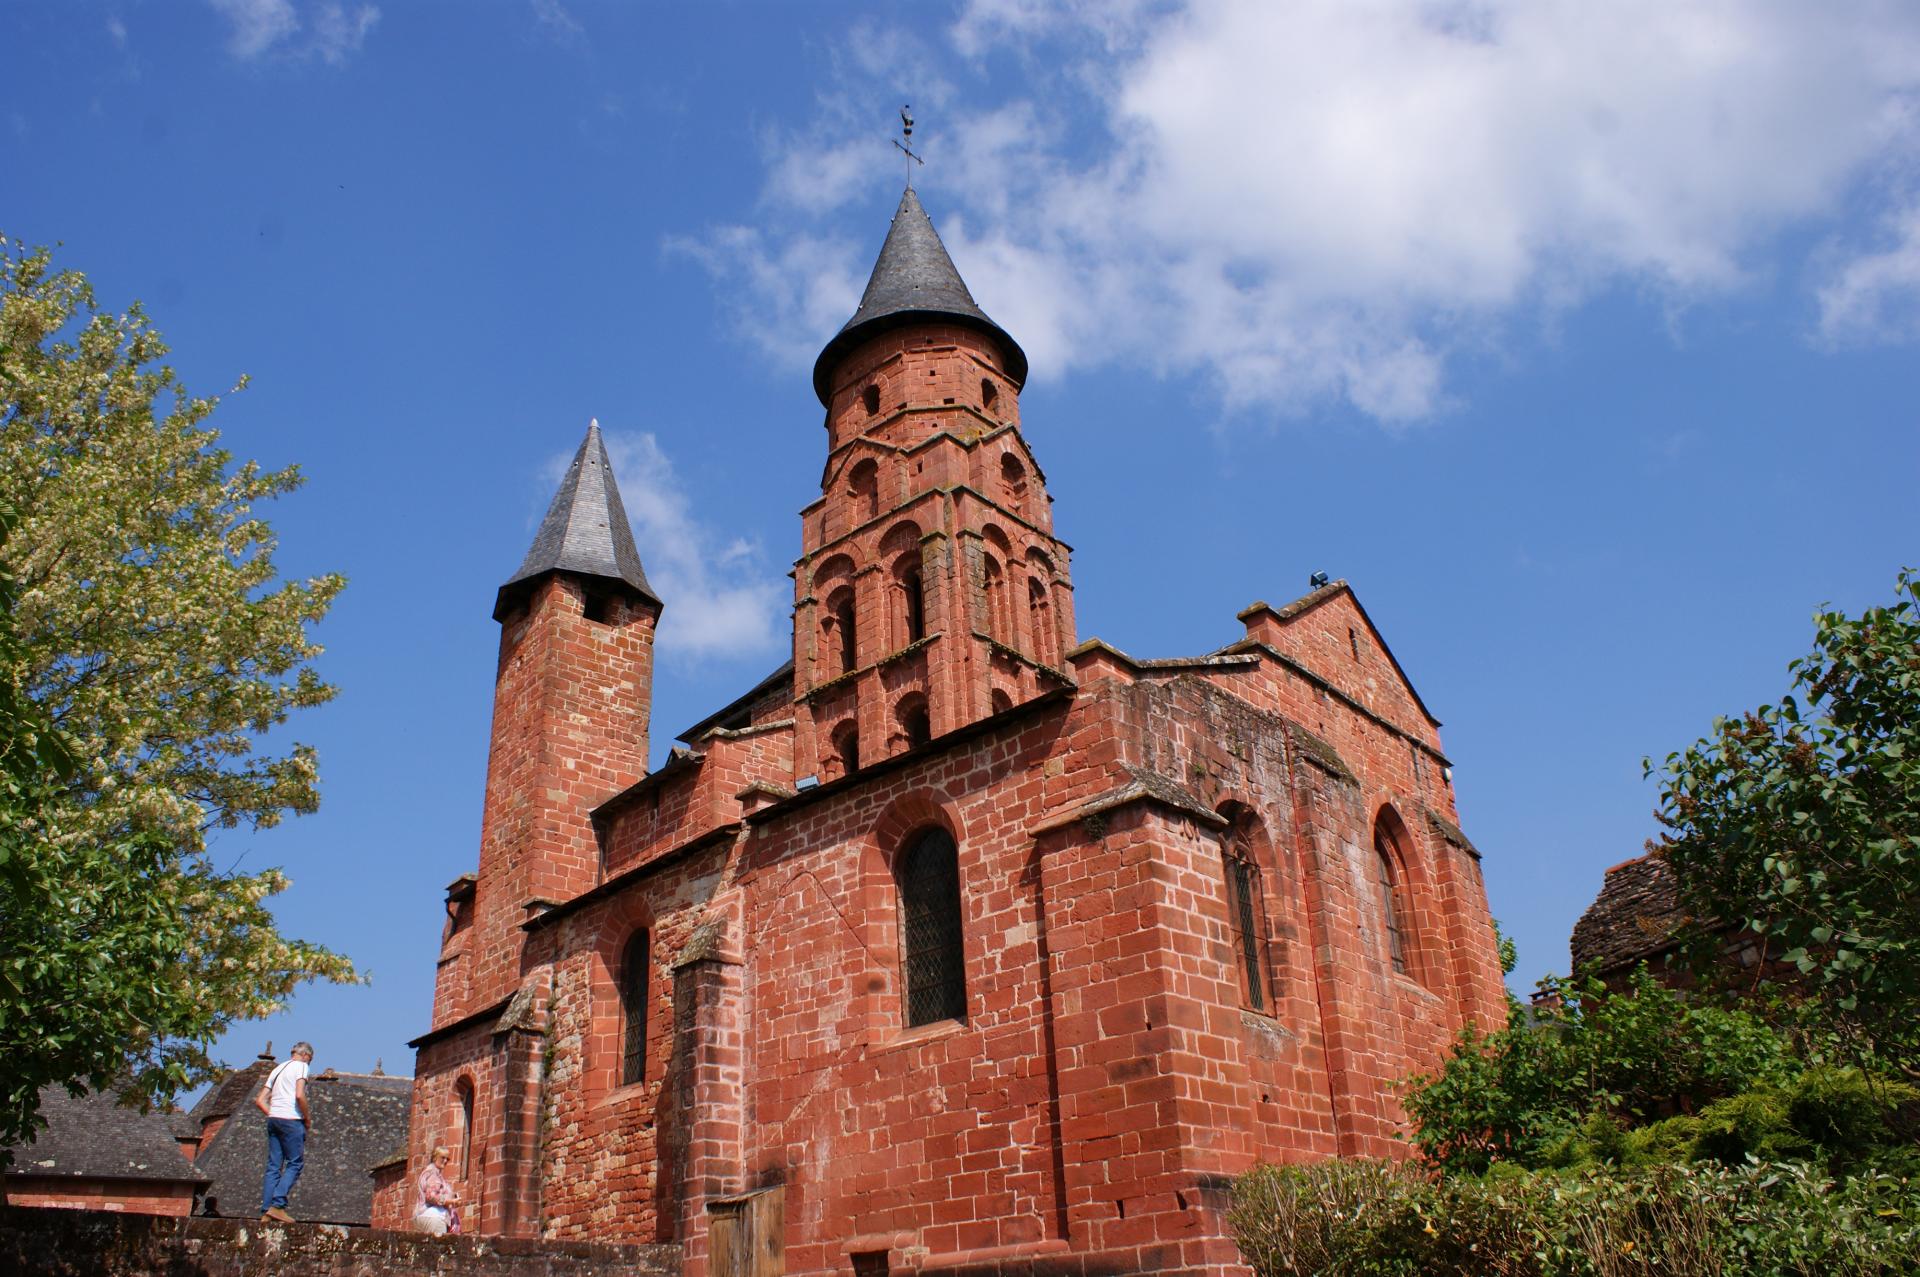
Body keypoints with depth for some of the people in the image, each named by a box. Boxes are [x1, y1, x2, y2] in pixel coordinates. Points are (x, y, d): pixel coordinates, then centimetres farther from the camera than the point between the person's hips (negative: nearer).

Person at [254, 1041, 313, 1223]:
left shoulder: (278, 1068, 22)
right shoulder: (300, 1066, 0)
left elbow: (260, 1101, 19)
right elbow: (299, 1095, -14)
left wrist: (273, 1115, 17)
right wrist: (308, 1119, -4)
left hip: (273, 1119, 7)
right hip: (291, 1119, -7)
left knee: (274, 1166, 7)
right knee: (295, 1163, -3)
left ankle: (266, 1211, 2)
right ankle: (277, 1205, -14)